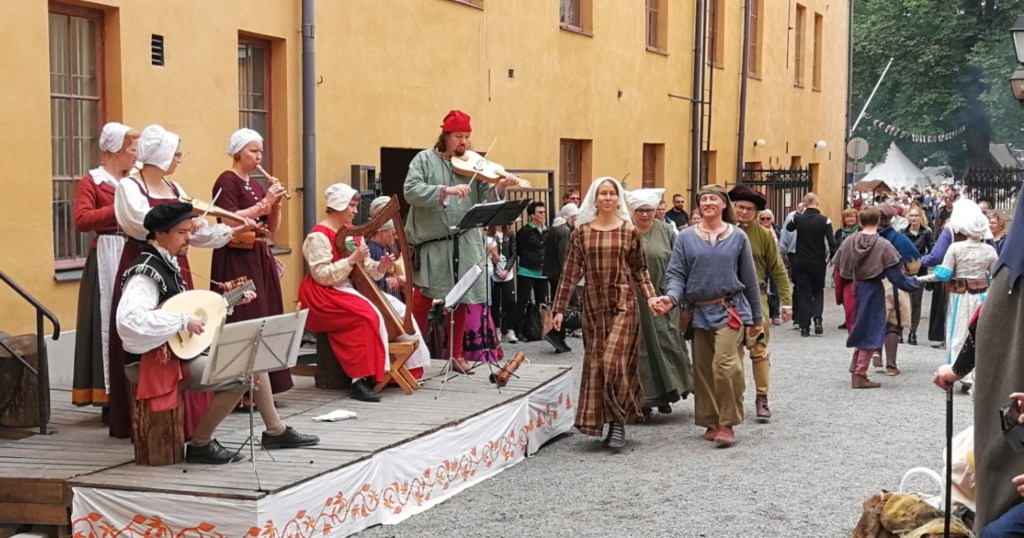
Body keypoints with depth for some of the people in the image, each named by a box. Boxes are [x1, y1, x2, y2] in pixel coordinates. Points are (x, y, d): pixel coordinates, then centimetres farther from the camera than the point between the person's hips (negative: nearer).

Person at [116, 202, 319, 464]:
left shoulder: (168, 264, 9)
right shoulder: (146, 272, -21)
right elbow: (129, 320, -36)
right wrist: (183, 320, -31)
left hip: (179, 353, 10)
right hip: (155, 362, -10)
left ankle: (276, 431, 23)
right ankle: (200, 445, -7)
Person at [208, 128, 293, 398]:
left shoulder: (255, 184, 16)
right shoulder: (227, 181, -6)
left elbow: (272, 228, 18)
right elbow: (230, 222, -19)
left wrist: (276, 203, 2)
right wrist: (264, 203, -16)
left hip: (261, 259, 8)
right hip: (237, 260, -8)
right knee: (243, 324, -11)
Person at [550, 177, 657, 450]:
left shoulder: (629, 232, 3)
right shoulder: (582, 232, 5)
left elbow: (640, 271, 6)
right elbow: (571, 272, 3)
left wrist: (651, 297, -8)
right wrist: (559, 308, 0)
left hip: (622, 303, -2)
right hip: (592, 304, 2)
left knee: (614, 362, -11)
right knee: (595, 364, 3)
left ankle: (619, 422, 0)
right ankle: (601, 421, 13)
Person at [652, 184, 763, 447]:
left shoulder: (738, 237, 5)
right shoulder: (686, 237, 5)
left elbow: (749, 278, 9)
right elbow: (677, 274, 2)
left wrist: (757, 317, 11)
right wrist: (672, 297, -19)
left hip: (729, 309, -2)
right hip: (699, 312, 3)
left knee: (725, 363, -19)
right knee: (703, 369, 7)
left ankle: (727, 423, -10)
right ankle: (711, 422, 20)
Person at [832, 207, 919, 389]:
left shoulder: (849, 241, 0)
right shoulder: (883, 246, -11)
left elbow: (838, 269, 3)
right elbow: (896, 276, -11)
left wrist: (840, 293, 14)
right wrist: (915, 282, 4)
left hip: (851, 290, 4)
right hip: (871, 292, -4)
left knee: (858, 330, 21)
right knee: (869, 333, 5)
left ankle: (855, 368, 24)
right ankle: (860, 375, 7)